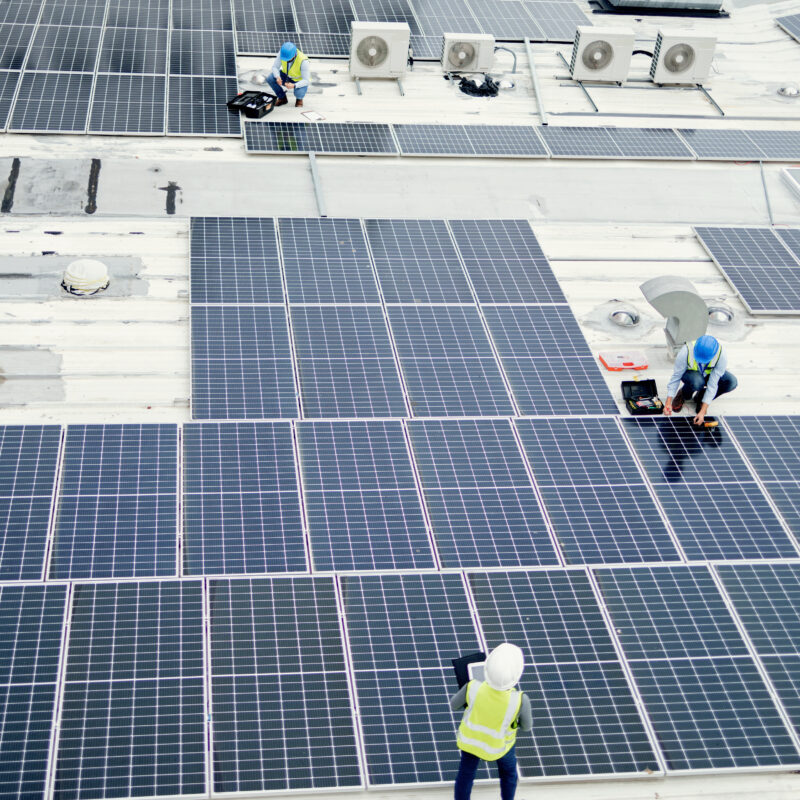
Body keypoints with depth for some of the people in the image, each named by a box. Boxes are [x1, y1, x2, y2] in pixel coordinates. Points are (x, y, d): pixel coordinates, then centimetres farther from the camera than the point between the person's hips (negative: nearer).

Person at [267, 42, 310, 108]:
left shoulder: (303, 61, -37)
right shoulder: (283, 52, -26)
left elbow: (306, 81, -32)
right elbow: (275, 67, -17)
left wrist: (294, 86, -49)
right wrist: (277, 77, -39)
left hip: (300, 80, -4)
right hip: (287, 75, 4)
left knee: (299, 94, -35)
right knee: (270, 79, -20)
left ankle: (299, 98, 5)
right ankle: (282, 98, 5)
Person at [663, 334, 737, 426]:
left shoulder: (721, 355, -32)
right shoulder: (685, 352, -35)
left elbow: (713, 384, -31)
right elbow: (676, 377, -23)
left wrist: (702, 412, -34)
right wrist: (668, 402, -27)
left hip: (708, 375, 2)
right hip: (690, 373, -2)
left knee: (732, 382, -28)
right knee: (697, 381, -39)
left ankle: (700, 397, -3)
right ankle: (683, 395, -3)